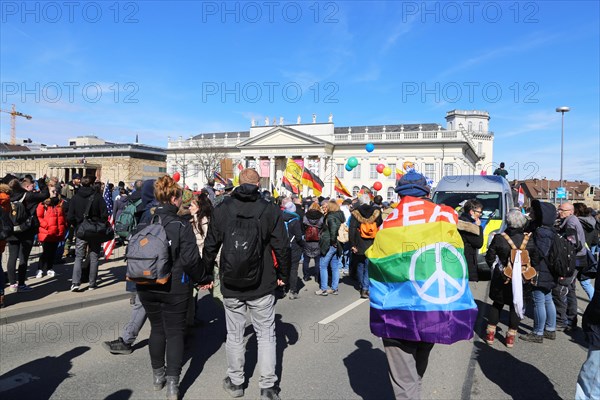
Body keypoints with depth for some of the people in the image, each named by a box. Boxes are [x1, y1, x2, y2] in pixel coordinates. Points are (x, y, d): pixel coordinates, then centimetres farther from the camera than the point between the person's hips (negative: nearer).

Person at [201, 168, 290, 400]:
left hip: (231, 286, 2)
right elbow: (282, 247, -5)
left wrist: (206, 275, 15)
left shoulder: (221, 209, -3)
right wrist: (283, 275, 9)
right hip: (262, 286, -1)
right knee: (266, 335, 11)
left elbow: (210, 246, 2)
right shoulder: (270, 210, -8)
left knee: (234, 335, 15)